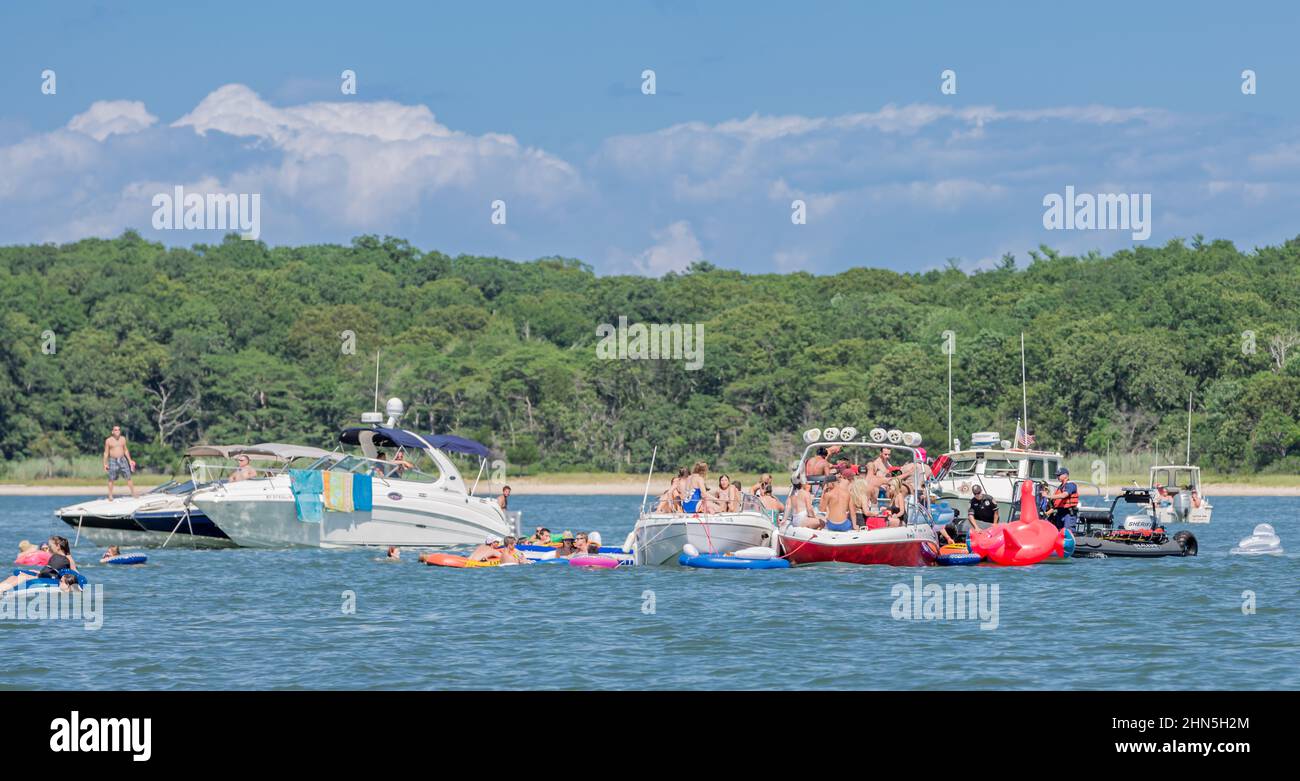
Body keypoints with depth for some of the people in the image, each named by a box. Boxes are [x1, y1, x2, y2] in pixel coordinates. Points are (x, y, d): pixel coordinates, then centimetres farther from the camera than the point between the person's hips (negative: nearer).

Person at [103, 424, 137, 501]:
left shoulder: (123, 439, 8)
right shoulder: (108, 441, -3)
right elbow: (106, 452, -1)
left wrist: (130, 460, 13)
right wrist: (105, 464, -6)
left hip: (122, 460, 3)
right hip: (113, 460, -3)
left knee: (128, 477, 1)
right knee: (111, 479, -1)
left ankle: (133, 493, 9)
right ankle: (110, 496, 6)